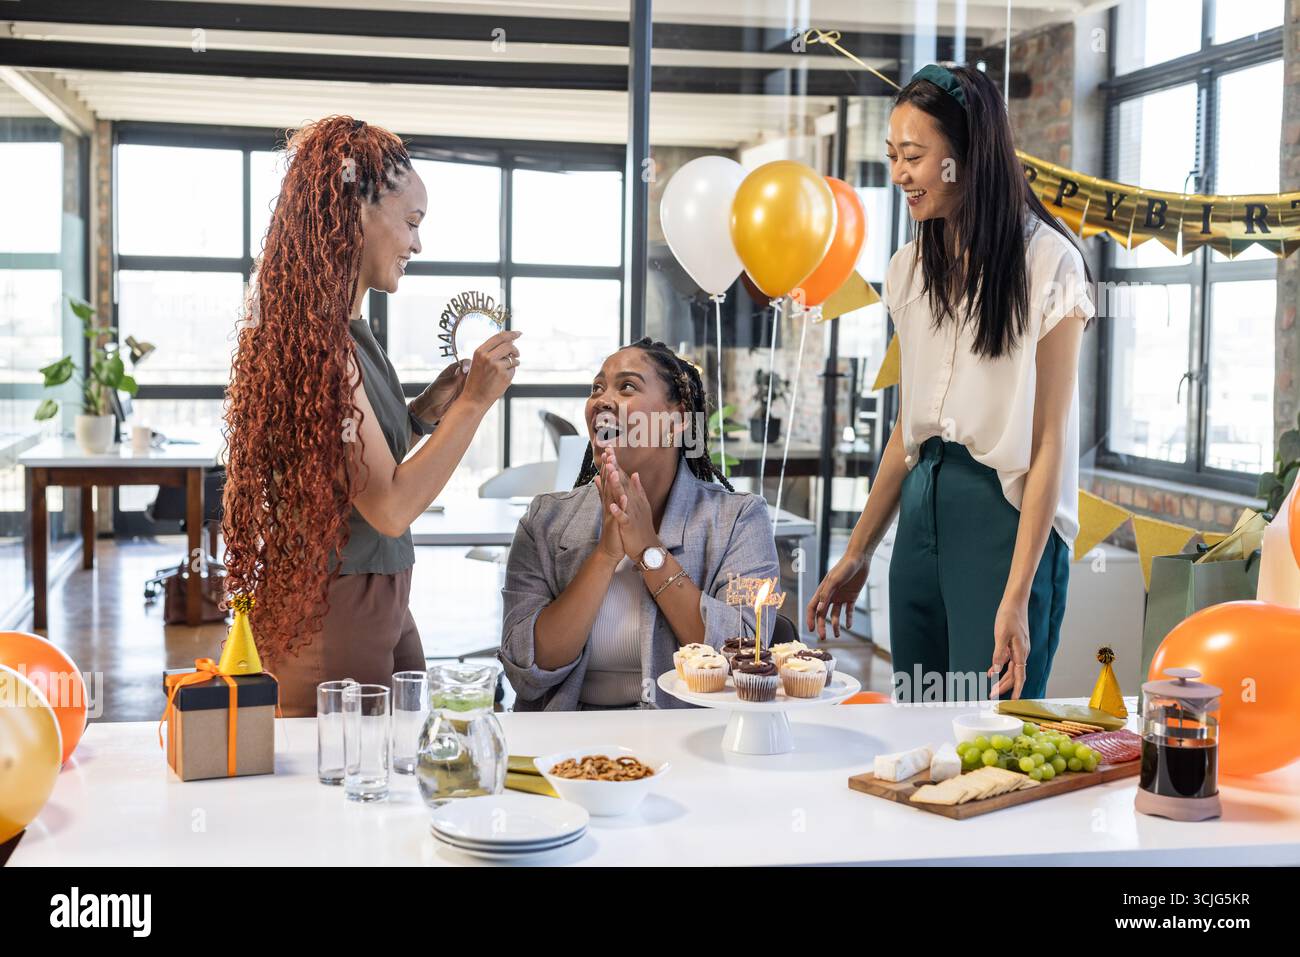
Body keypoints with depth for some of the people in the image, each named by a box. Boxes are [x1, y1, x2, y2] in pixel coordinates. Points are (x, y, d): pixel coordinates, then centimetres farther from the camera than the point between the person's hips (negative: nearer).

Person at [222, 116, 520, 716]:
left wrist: (426, 410, 6)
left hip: (381, 601, 10)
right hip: (335, 614, -10)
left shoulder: (344, 330, 9)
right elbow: (389, 507, -21)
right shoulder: (320, 340, -20)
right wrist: (473, 403, -15)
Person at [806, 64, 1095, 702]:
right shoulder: (912, 268, 11)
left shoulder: (1046, 263, -9)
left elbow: (1050, 442, -12)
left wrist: (1017, 597, -17)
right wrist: (857, 555, 16)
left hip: (1003, 512, -6)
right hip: (922, 509, 6)